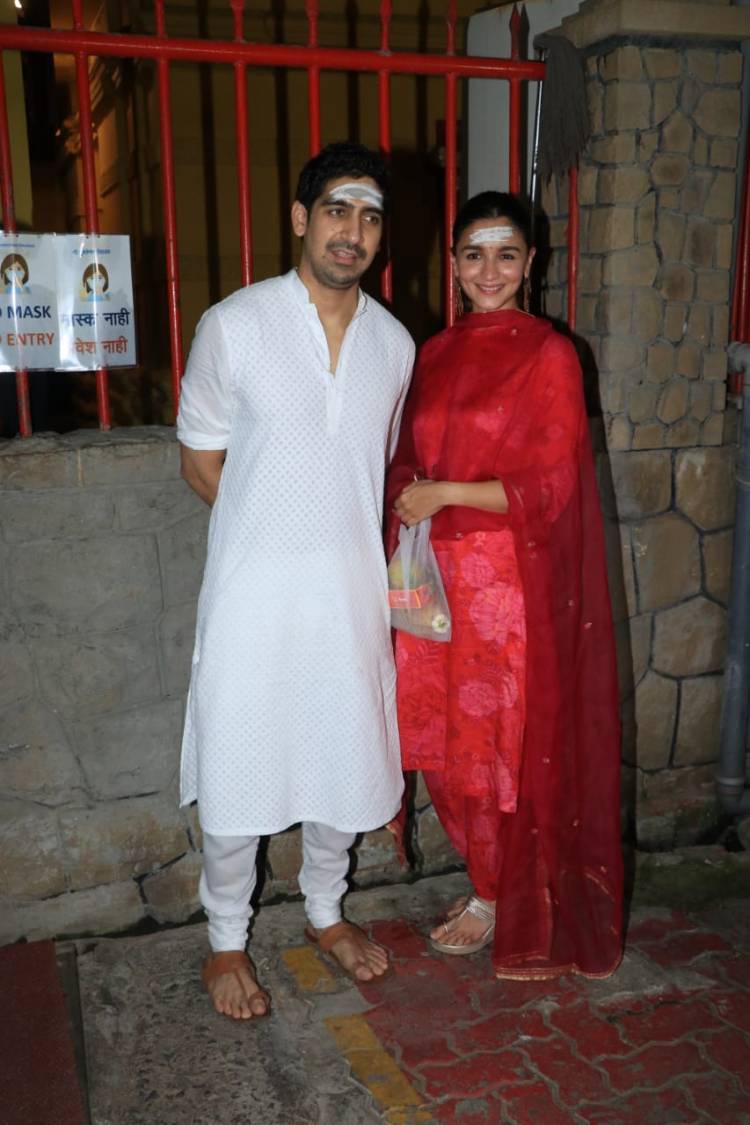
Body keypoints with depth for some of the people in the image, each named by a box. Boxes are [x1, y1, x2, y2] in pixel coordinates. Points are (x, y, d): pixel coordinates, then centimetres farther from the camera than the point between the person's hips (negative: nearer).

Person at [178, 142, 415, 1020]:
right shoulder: (234, 326, -9)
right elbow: (200, 462, -2)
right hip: (254, 593, -4)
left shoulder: (394, 343, 4)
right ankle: (227, 940, 29)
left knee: (346, 758, 15)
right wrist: (275, 528, -3)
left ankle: (325, 911, 39)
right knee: (236, 769, 6)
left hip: (352, 590, 4)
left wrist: (356, 539, 6)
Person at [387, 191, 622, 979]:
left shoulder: (548, 355, -7)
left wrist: (444, 494, -13)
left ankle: (497, 903, 27)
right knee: (444, 741, 12)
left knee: (503, 741, 6)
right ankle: (487, 877, 34)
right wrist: (406, 515, 0)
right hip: (436, 577, 6)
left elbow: (550, 488, -11)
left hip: (510, 581, -5)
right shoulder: (435, 354, 11)